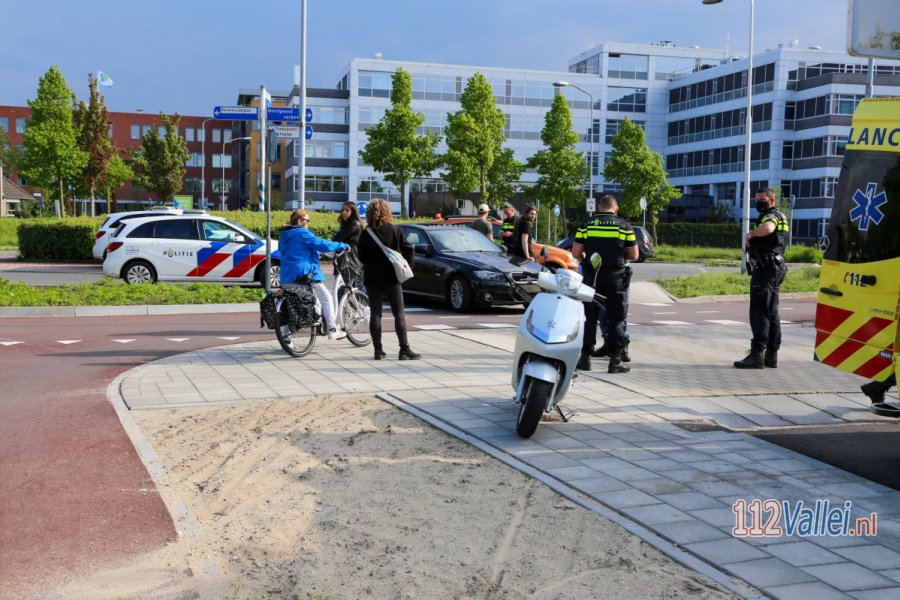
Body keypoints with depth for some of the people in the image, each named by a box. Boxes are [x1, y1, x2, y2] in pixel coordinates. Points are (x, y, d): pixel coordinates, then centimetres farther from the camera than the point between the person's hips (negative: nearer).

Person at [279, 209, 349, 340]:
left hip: (287, 276, 8)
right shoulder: (303, 233, -10)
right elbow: (323, 244, -15)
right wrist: (343, 246, -4)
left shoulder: (283, 235, 15)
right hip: (305, 274, -8)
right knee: (326, 298, 2)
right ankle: (332, 330, -2)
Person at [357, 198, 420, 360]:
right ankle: (405, 349, -2)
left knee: (375, 314, 7)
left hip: (372, 278, 1)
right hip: (392, 277, -1)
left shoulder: (366, 234, -5)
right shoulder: (395, 230, -5)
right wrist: (407, 267, 5)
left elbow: (361, 257, 1)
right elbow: (409, 250, -6)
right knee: (399, 314, 3)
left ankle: (378, 350, 6)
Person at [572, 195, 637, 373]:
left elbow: (575, 253, -1)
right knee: (617, 320, 5)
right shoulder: (624, 226, -1)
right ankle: (615, 360, 3)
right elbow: (633, 256, 1)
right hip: (615, 278, -1)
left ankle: (585, 357, 11)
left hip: (592, 278, 1)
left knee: (590, 318, 10)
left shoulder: (586, 225, 0)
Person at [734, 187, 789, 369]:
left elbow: (767, 229, -35)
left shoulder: (771, 216, -11)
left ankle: (757, 355, -13)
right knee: (771, 312, 12)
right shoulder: (777, 217, 23)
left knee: (759, 312, -11)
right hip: (775, 269, 11)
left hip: (765, 270, -11)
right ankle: (771, 355, 16)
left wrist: (751, 233, -17)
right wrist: (752, 240, 15)